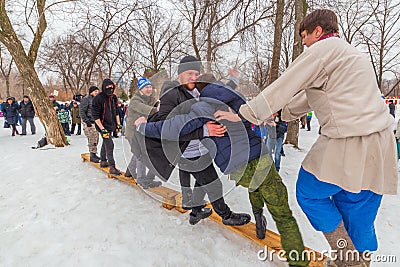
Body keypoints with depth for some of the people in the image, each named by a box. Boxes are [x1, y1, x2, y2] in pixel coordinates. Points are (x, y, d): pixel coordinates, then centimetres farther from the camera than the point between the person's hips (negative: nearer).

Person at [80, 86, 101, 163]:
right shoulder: (86, 99, -7)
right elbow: (81, 112, -11)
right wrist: (87, 122, -17)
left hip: (95, 122, 7)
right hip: (88, 122, -7)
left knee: (96, 138, 8)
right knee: (92, 139, -8)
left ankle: (94, 154, 19)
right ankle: (92, 156, -1)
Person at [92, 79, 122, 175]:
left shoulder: (114, 97, 7)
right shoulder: (98, 98, -15)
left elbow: (116, 111, 18)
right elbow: (95, 116, -17)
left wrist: (118, 124, 12)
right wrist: (102, 129, -22)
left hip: (111, 125, 8)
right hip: (103, 126, -7)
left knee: (105, 144, 20)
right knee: (109, 145, -12)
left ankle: (103, 161, 35)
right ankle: (112, 167, -8)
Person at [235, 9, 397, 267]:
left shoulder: (323, 48, -4)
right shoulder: (351, 53, 25)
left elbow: (285, 86, -10)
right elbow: (311, 95, 25)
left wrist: (247, 112, -5)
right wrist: (283, 113, 28)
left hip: (348, 145, -9)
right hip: (379, 143, 9)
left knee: (309, 193, 9)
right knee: (358, 215, 19)